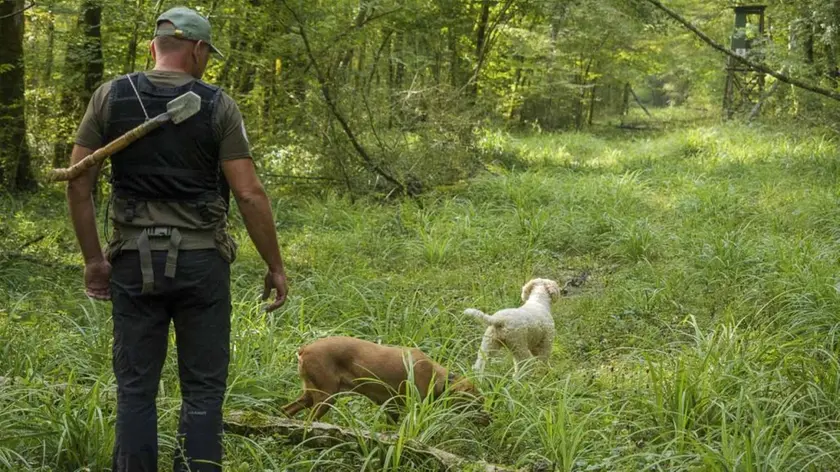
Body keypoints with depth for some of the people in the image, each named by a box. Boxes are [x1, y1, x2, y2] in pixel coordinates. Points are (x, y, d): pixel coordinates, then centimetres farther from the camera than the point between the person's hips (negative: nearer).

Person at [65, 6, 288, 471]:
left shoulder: (110, 97, 2)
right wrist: (275, 266, 1)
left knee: (135, 388, 9)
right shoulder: (217, 105, -4)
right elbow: (250, 194, -8)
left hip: (134, 260, 2)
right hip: (201, 260, -2)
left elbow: (77, 183, 0)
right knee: (203, 389, 6)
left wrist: (93, 259, 8)